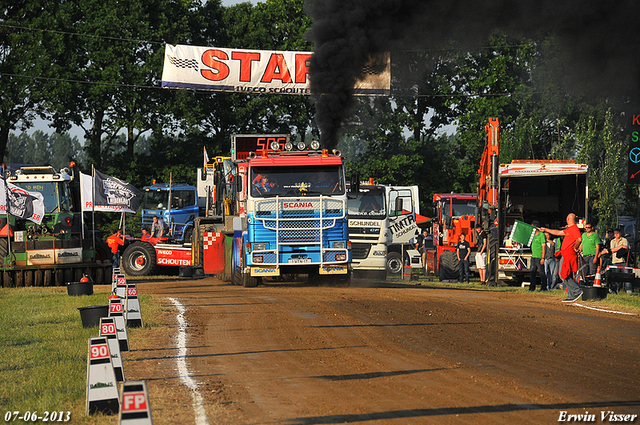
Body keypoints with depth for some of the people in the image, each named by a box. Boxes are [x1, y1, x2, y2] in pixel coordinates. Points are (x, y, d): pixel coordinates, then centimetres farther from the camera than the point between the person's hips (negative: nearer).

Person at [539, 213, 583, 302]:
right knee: (568, 276, 9)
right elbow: (558, 232, 31)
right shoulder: (569, 229, 20)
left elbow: (579, 239, -25)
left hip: (568, 254, -10)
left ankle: (577, 291, -13)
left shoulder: (574, 228, -11)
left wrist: (575, 248, -12)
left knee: (563, 274, -11)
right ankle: (571, 296, 8)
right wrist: (546, 230, 35)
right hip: (566, 254, 10)